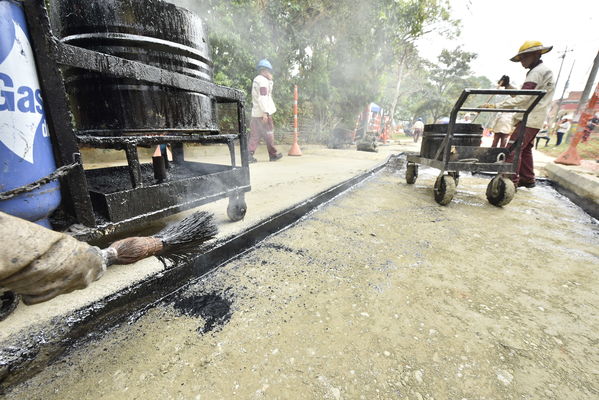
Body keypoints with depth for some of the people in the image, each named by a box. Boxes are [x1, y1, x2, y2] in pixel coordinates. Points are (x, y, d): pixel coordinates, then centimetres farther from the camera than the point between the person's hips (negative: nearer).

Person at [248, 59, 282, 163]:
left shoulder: (256, 80, 23)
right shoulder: (263, 80, -9)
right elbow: (262, 97, -21)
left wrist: (270, 80, 24)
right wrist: (265, 112, -25)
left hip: (255, 112, 9)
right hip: (263, 113, -9)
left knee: (255, 134, 6)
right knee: (269, 133, 2)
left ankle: (249, 154, -1)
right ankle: (273, 154, 12)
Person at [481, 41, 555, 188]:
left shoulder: (537, 71, -13)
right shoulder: (543, 70, 20)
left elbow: (522, 98, -23)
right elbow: (524, 95, 18)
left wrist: (495, 106, -29)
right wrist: (508, 86, 8)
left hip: (529, 119, -11)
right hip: (533, 119, 11)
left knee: (513, 149, -16)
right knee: (524, 149, 16)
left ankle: (510, 182, -17)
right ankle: (527, 179, 25)